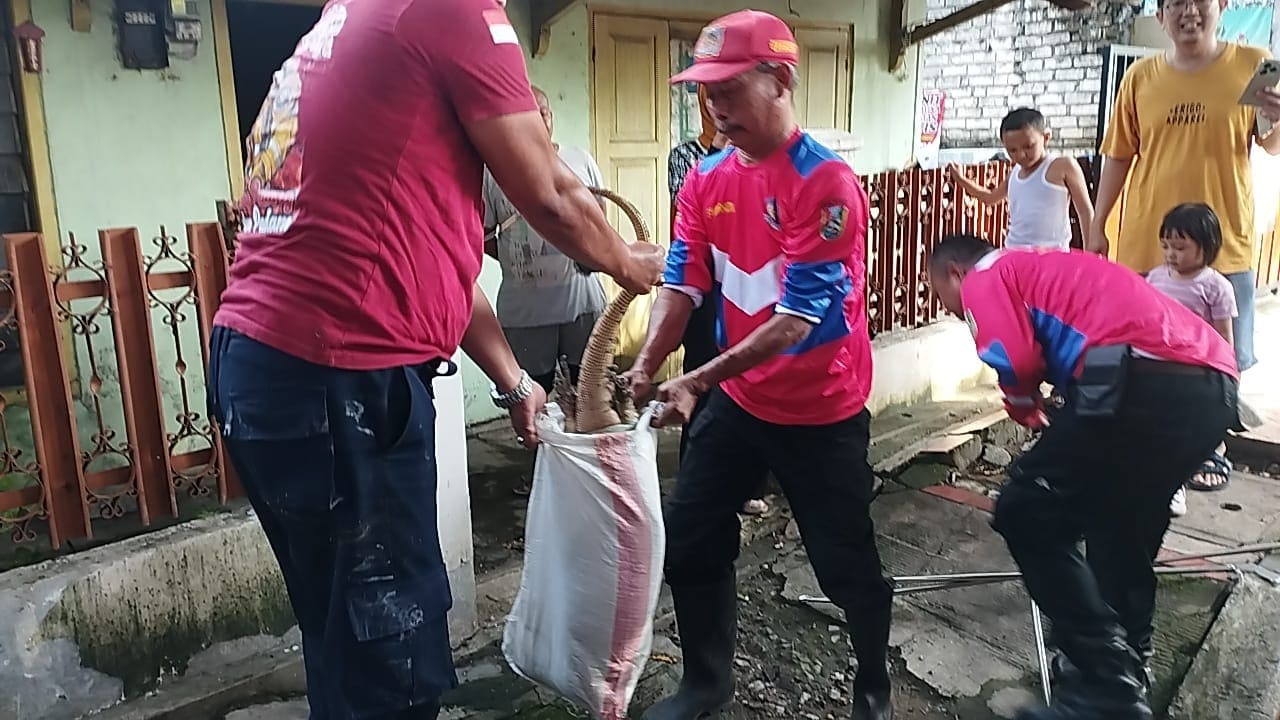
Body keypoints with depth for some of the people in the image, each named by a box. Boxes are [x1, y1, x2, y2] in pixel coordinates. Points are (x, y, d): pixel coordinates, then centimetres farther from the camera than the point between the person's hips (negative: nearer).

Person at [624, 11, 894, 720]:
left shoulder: (827, 183, -21)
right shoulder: (705, 179, 0)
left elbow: (797, 317, -26)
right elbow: (681, 282, -4)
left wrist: (697, 382, -30)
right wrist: (646, 364, -21)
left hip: (821, 410, -6)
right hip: (736, 399, 6)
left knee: (846, 565, 9)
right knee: (689, 543, 11)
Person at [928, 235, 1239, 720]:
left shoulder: (986, 279, 10)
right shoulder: (1044, 266, 36)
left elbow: (1015, 362, -7)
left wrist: (1026, 411, 14)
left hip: (1145, 382, -9)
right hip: (1213, 385, 10)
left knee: (1026, 515, 0)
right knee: (1124, 528, 25)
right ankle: (1124, 669, 37)